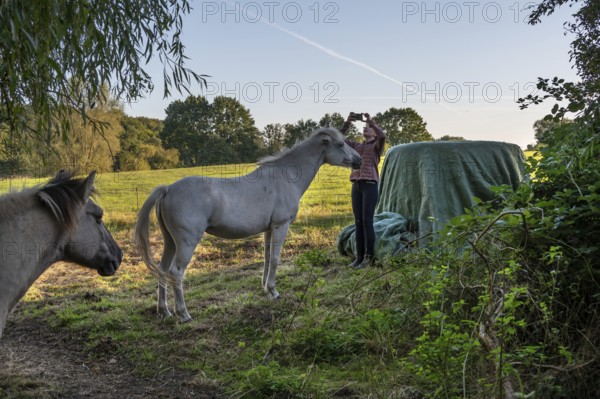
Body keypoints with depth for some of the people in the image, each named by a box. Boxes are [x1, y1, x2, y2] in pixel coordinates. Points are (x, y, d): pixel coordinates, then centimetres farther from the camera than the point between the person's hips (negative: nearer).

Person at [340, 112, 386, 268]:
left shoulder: (377, 146, 6)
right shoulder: (356, 146, 21)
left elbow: (382, 136, -18)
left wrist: (371, 121, -9)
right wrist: (348, 122, 4)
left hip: (370, 185, -5)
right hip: (356, 186, 6)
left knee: (367, 221, -9)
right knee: (358, 222, 4)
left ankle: (369, 257, -4)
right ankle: (360, 256, 8)